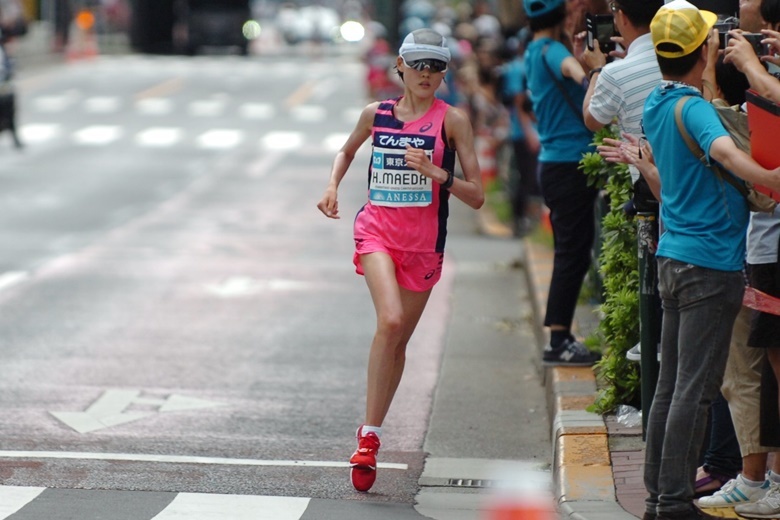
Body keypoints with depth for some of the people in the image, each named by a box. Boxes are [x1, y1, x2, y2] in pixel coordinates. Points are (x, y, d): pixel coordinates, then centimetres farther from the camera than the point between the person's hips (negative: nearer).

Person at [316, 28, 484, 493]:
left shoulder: (453, 120, -3)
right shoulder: (376, 114, 4)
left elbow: (477, 197, -5)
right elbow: (348, 150, 27)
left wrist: (436, 173, -20)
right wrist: (333, 186, 9)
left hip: (424, 243, 1)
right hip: (377, 229, -1)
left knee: (399, 340, 8)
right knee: (390, 321, -24)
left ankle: (373, 431, 26)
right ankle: (369, 437, -19)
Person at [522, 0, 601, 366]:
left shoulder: (532, 55, 16)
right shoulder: (551, 50, -13)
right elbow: (567, 65, -36)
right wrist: (584, 73, -56)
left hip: (553, 163, 10)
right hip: (571, 162, -10)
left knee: (569, 252, 13)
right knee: (573, 252, -8)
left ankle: (560, 338, 15)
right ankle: (559, 339, -8)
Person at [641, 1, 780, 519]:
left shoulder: (655, 104, 10)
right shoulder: (693, 107, -17)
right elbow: (722, 150, -37)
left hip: (673, 256, 9)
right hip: (711, 262, -9)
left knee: (671, 384, 12)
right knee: (694, 389, -5)